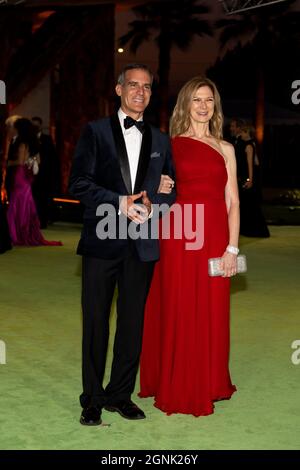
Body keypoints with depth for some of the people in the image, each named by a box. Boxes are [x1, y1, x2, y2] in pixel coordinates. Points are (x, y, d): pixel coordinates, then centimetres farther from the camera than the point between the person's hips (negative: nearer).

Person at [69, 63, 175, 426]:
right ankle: (92, 400, 13)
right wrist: (119, 202, -15)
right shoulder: (96, 131, 3)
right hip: (102, 241, -3)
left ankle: (120, 395, 21)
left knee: (132, 323, 8)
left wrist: (152, 204, -9)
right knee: (96, 322, 3)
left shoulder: (160, 140, 14)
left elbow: (171, 190, 12)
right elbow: (78, 182, -5)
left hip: (142, 243, 3)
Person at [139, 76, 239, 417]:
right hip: (179, 237, -2)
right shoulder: (170, 145, 6)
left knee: (213, 315, 7)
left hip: (215, 240, 2)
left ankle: (209, 385, 23)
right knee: (178, 314, 2)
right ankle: (178, 390, 16)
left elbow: (232, 202, 6)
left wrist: (232, 248, -1)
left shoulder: (225, 149, 11)